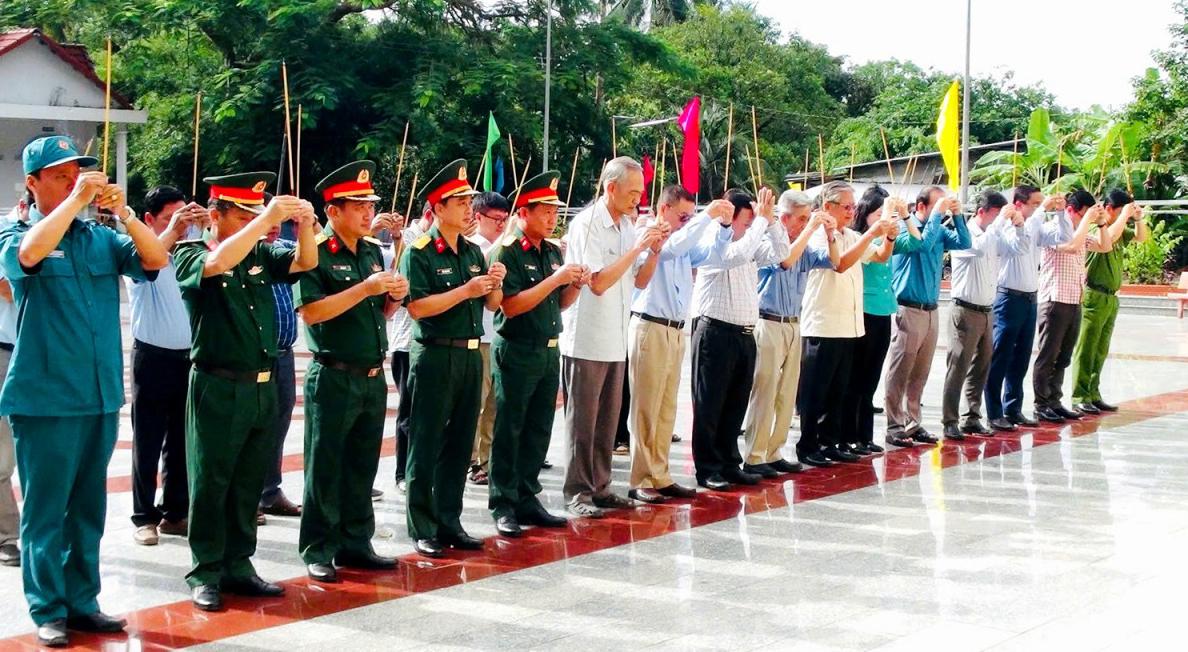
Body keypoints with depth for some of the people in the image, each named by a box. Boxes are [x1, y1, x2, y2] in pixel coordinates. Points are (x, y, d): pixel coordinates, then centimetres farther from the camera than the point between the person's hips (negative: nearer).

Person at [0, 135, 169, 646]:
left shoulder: (101, 236, 8)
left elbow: (155, 260, 0)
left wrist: (122, 212, -11)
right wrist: (76, 201, -21)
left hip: (101, 395, 5)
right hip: (44, 397, -5)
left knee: (88, 508, 12)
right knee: (45, 510, 1)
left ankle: (82, 601, 21)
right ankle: (48, 610, 9)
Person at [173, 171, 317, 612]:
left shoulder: (260, 254, 10)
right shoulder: (190, 255, -6)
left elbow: (305, 263, 3)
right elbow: (218, 264, -27)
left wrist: (304, 224, -15)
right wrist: (267, 219, -29)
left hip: (264, 388, 6)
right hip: (219, 389, -6)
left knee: (249, 484, 12)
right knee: (211, 483, 1)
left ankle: (238, 566, 22)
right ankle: (206, 574, 9)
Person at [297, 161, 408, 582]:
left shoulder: (374, 251, 12)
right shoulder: (316, 254, -10)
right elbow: (310, 311, -22)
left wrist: (395, 296, -2)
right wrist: (365, 288, -23)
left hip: (373, 377, 7)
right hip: (333, 377, -7)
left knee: (362, 467, 13)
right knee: (325, 469, 1)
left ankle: (355, 544, 23)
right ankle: (317, 551, 9)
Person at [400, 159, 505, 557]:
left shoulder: (473, 252, 12)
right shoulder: (419, 253, -9)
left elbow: (493, 305, 15)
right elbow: (417, 307, -18)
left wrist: (495, 284, -5)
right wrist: (466, 291, -19)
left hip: (470, 356, 7)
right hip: (435, 356, -7)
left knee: (459, 446, 11)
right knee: (426, 448, 1)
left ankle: (450, 521, 20)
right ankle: (423, 529, 7)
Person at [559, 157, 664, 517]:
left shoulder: (627, 227, 10)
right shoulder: (586, 224, -12)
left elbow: (640, 281, 15)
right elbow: (598, 282, -19)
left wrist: (654, 250, -2)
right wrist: (637, 247, -17)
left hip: (616, 342, 7)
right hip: (586, 342, -7)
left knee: (607, 421, 11)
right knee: (582, 422, 0)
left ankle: (599, 487, 19)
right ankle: (577, 492, 6)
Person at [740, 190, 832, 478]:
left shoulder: (803, 246, 11)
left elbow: (831, 261, 11)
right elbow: (785, 260, -27)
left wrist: (829, 234, -3)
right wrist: (810, 229, -21)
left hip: (793, 325, 8)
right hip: (768, 324, -7)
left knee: (787, 394, 10)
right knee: (764, 393, -6)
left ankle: (774, 453, 18)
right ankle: (753, 458, -2)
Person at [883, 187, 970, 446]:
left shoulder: (940, 230, 11)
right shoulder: (905, 228, -8)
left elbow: (964, 243, 4)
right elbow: (922, 244, -25)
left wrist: (957, 216, -5)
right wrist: (937, 215, -17)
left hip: (930, 311, 7)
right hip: (908, 310, -7)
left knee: (920, 375, 11)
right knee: (899, 374, -4)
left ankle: (913, 423, 17)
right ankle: (894, 426, 0)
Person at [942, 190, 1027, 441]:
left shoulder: (994, 235, 10)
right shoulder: (965, 234, -12)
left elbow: (1018, 248, 13)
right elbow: (979, 248, -31)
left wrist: (1018, 225, -4)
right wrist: (1001, 220, -27)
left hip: (985, 312, 8)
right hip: (966, 312, -8)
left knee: (981, 368, 11)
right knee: (957, 368, -5)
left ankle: (971, 419, 19)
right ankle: (949, 422, -2)